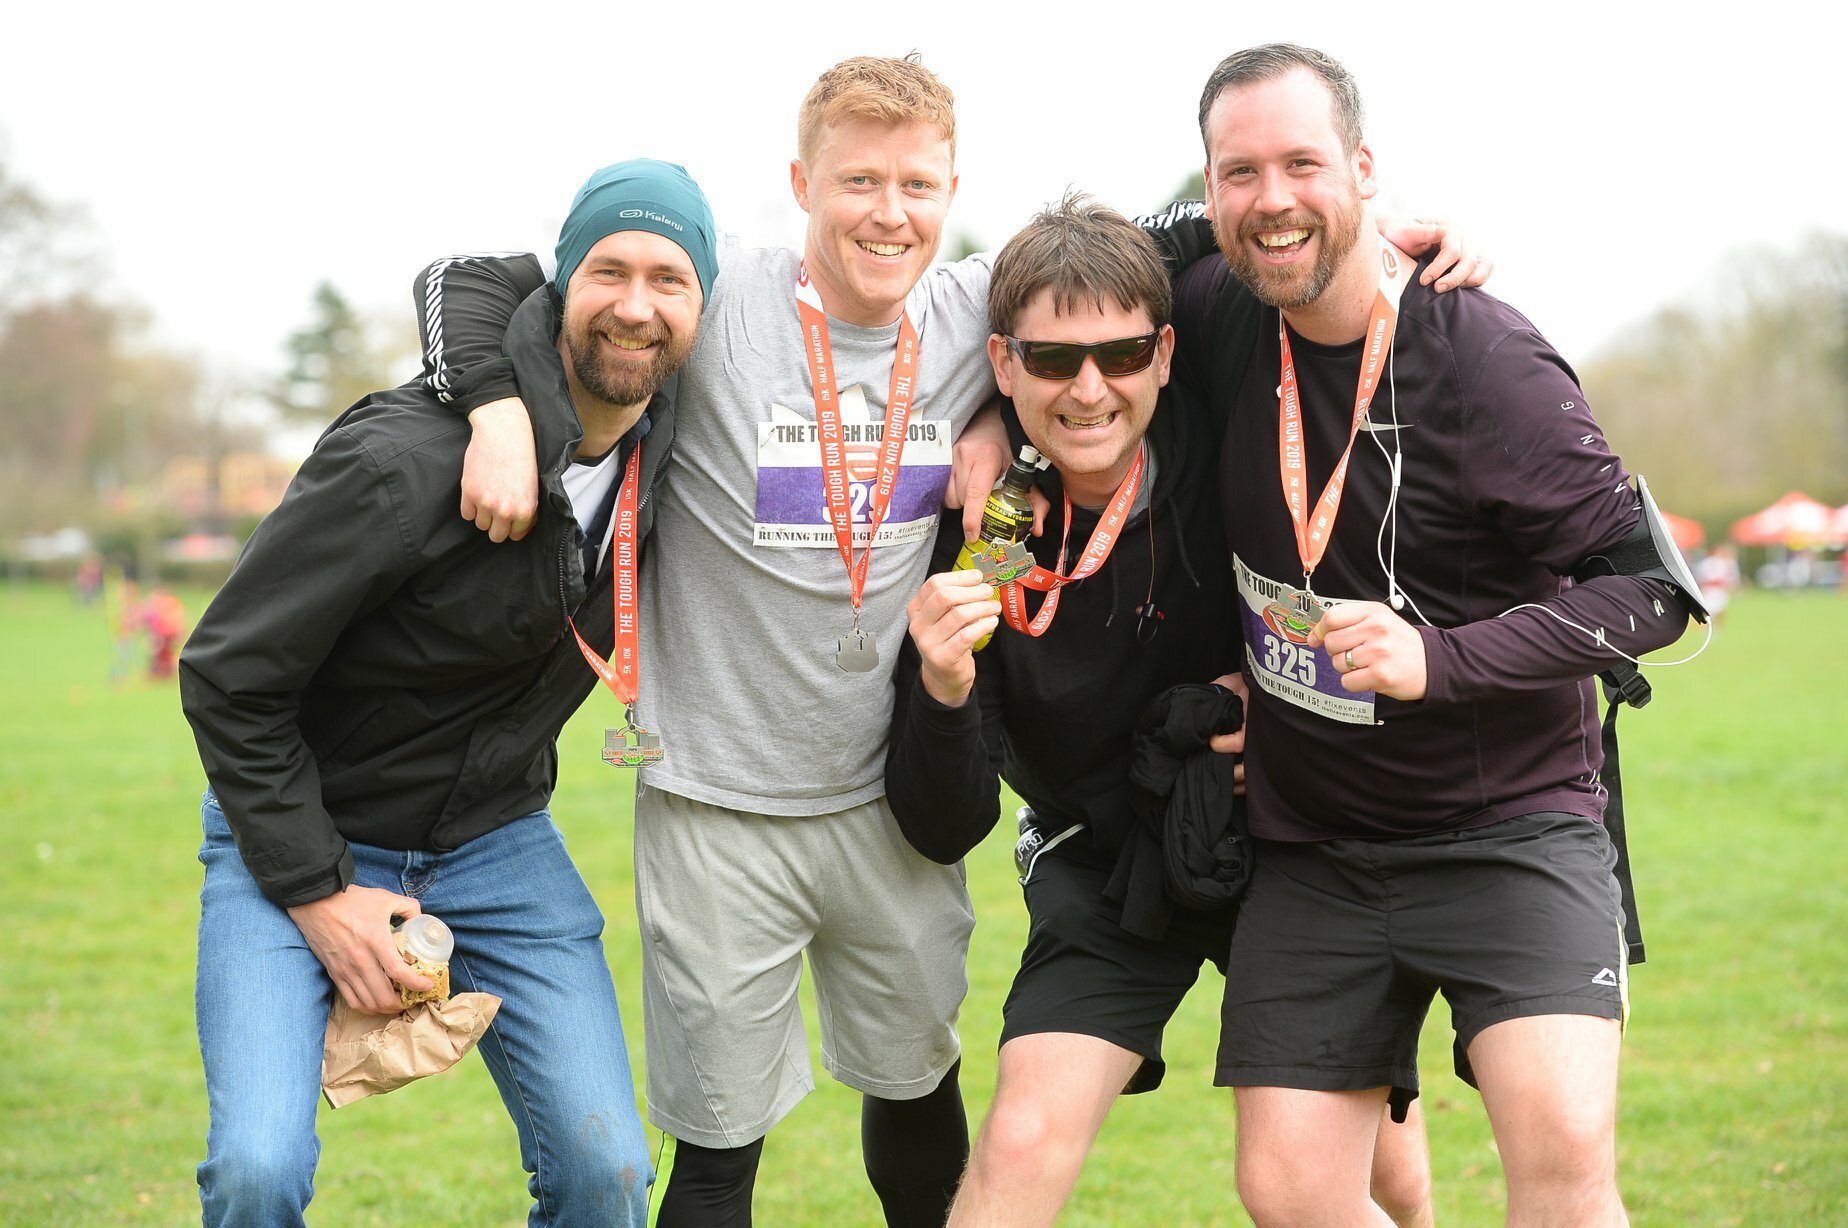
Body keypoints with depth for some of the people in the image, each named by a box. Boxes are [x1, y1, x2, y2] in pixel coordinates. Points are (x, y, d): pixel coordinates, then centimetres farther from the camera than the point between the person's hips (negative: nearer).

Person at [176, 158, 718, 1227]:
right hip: (302, 833, -5)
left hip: (499, 840, 5)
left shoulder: (672, 444, -7)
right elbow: (229, 675, -18)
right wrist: (315, 892, -17)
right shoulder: (404, 461, -26)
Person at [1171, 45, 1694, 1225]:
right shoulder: (1220, 314, -1)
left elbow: (1650, 588, -15)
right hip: (1312, 841, 5)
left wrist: (1439, 661, -26)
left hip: (1507, 823, -4)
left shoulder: (1484, 364, -16)